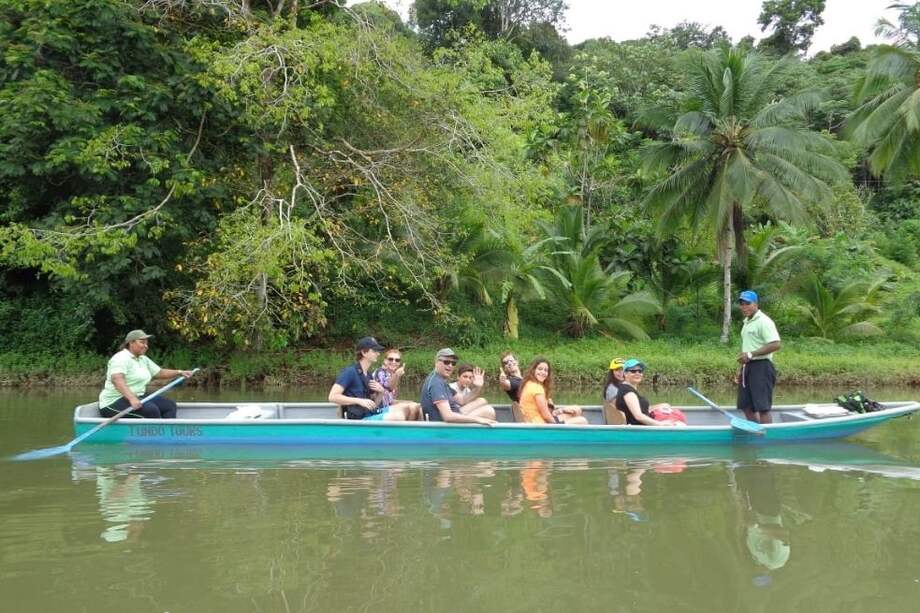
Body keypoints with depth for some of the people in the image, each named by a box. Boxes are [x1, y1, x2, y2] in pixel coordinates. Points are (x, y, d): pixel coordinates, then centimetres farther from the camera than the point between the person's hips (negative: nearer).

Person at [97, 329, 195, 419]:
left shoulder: (143, 359, 15)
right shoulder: (121, 358, -15)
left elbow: (160, 372, 22)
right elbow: (116, 379, -31)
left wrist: (179, 372, 7)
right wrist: (132, 398, -43)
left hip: (137, 399, 10)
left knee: (170, 405, -1)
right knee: (151, 410, -32)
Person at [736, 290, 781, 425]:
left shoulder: (764, 321, -12)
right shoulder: (747, 322, 18)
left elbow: (775, 345, -22)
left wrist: (751, 354, -22)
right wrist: (741, 368, 21)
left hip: (761, 367, -10)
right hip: (748, 367, 10)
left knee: (762, 407, -9)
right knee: (746, 406, 12)